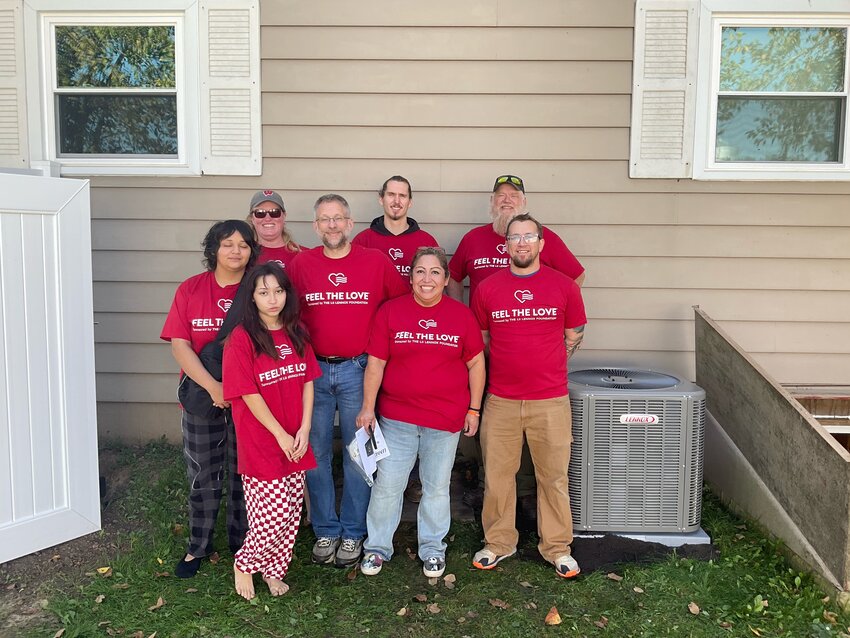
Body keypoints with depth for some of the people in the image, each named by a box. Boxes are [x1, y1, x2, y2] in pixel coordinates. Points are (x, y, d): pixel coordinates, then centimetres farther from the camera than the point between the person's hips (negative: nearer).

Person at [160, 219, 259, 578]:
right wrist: (212, 386, -16)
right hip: (201, 398, 1)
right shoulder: (190, 290, 0)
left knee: (243, 475, 12)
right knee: (203, 477, 12)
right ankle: (198, 546, 29)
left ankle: (240, 543, 29)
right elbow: (179, 345, -6)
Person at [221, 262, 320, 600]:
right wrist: (281, 435, -11)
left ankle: (273, 569, 33)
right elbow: (249, 395, -13)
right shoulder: (241, 338, -11)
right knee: (274, 515, -3)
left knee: (292, 512, 11)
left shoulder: (296, 333, 6)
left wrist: (304, 429, -2)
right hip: (260, 443, -5)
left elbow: (308, 381, 7)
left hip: (295, 442, 5)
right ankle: (244, 564, 24)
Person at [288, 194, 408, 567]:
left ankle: (353, 533, 20)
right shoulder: (301, 264, 3)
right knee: (317, 453, 8)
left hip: (358, 370, -1)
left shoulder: (376, 262, 0)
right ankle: (326, 531, 23)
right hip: (313, 369, 2)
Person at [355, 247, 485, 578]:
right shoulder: (390, 311, -2)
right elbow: (375, 363, -1)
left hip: (446, 419, 1)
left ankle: (432, 549, 32)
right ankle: (377, 547, 27)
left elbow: (476, 363, 5)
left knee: (437, 487, 12)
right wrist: (368, 407, -3)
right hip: (397, 417, 0)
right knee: (387, 484, 6)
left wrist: (474, 409, 3)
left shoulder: (461, 315, -1)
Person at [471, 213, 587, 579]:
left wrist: (547, 368, 9)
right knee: (497, 476, 10)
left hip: (550, 401, -1)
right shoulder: (487, 289, 2)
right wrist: (508, 369, 10)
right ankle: (498, 542, 28)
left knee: (554, 476, 8)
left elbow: (574, 336, 11)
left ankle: (556, 547, 25)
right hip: (500, 400, 1)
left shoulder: (564, 286, 0)